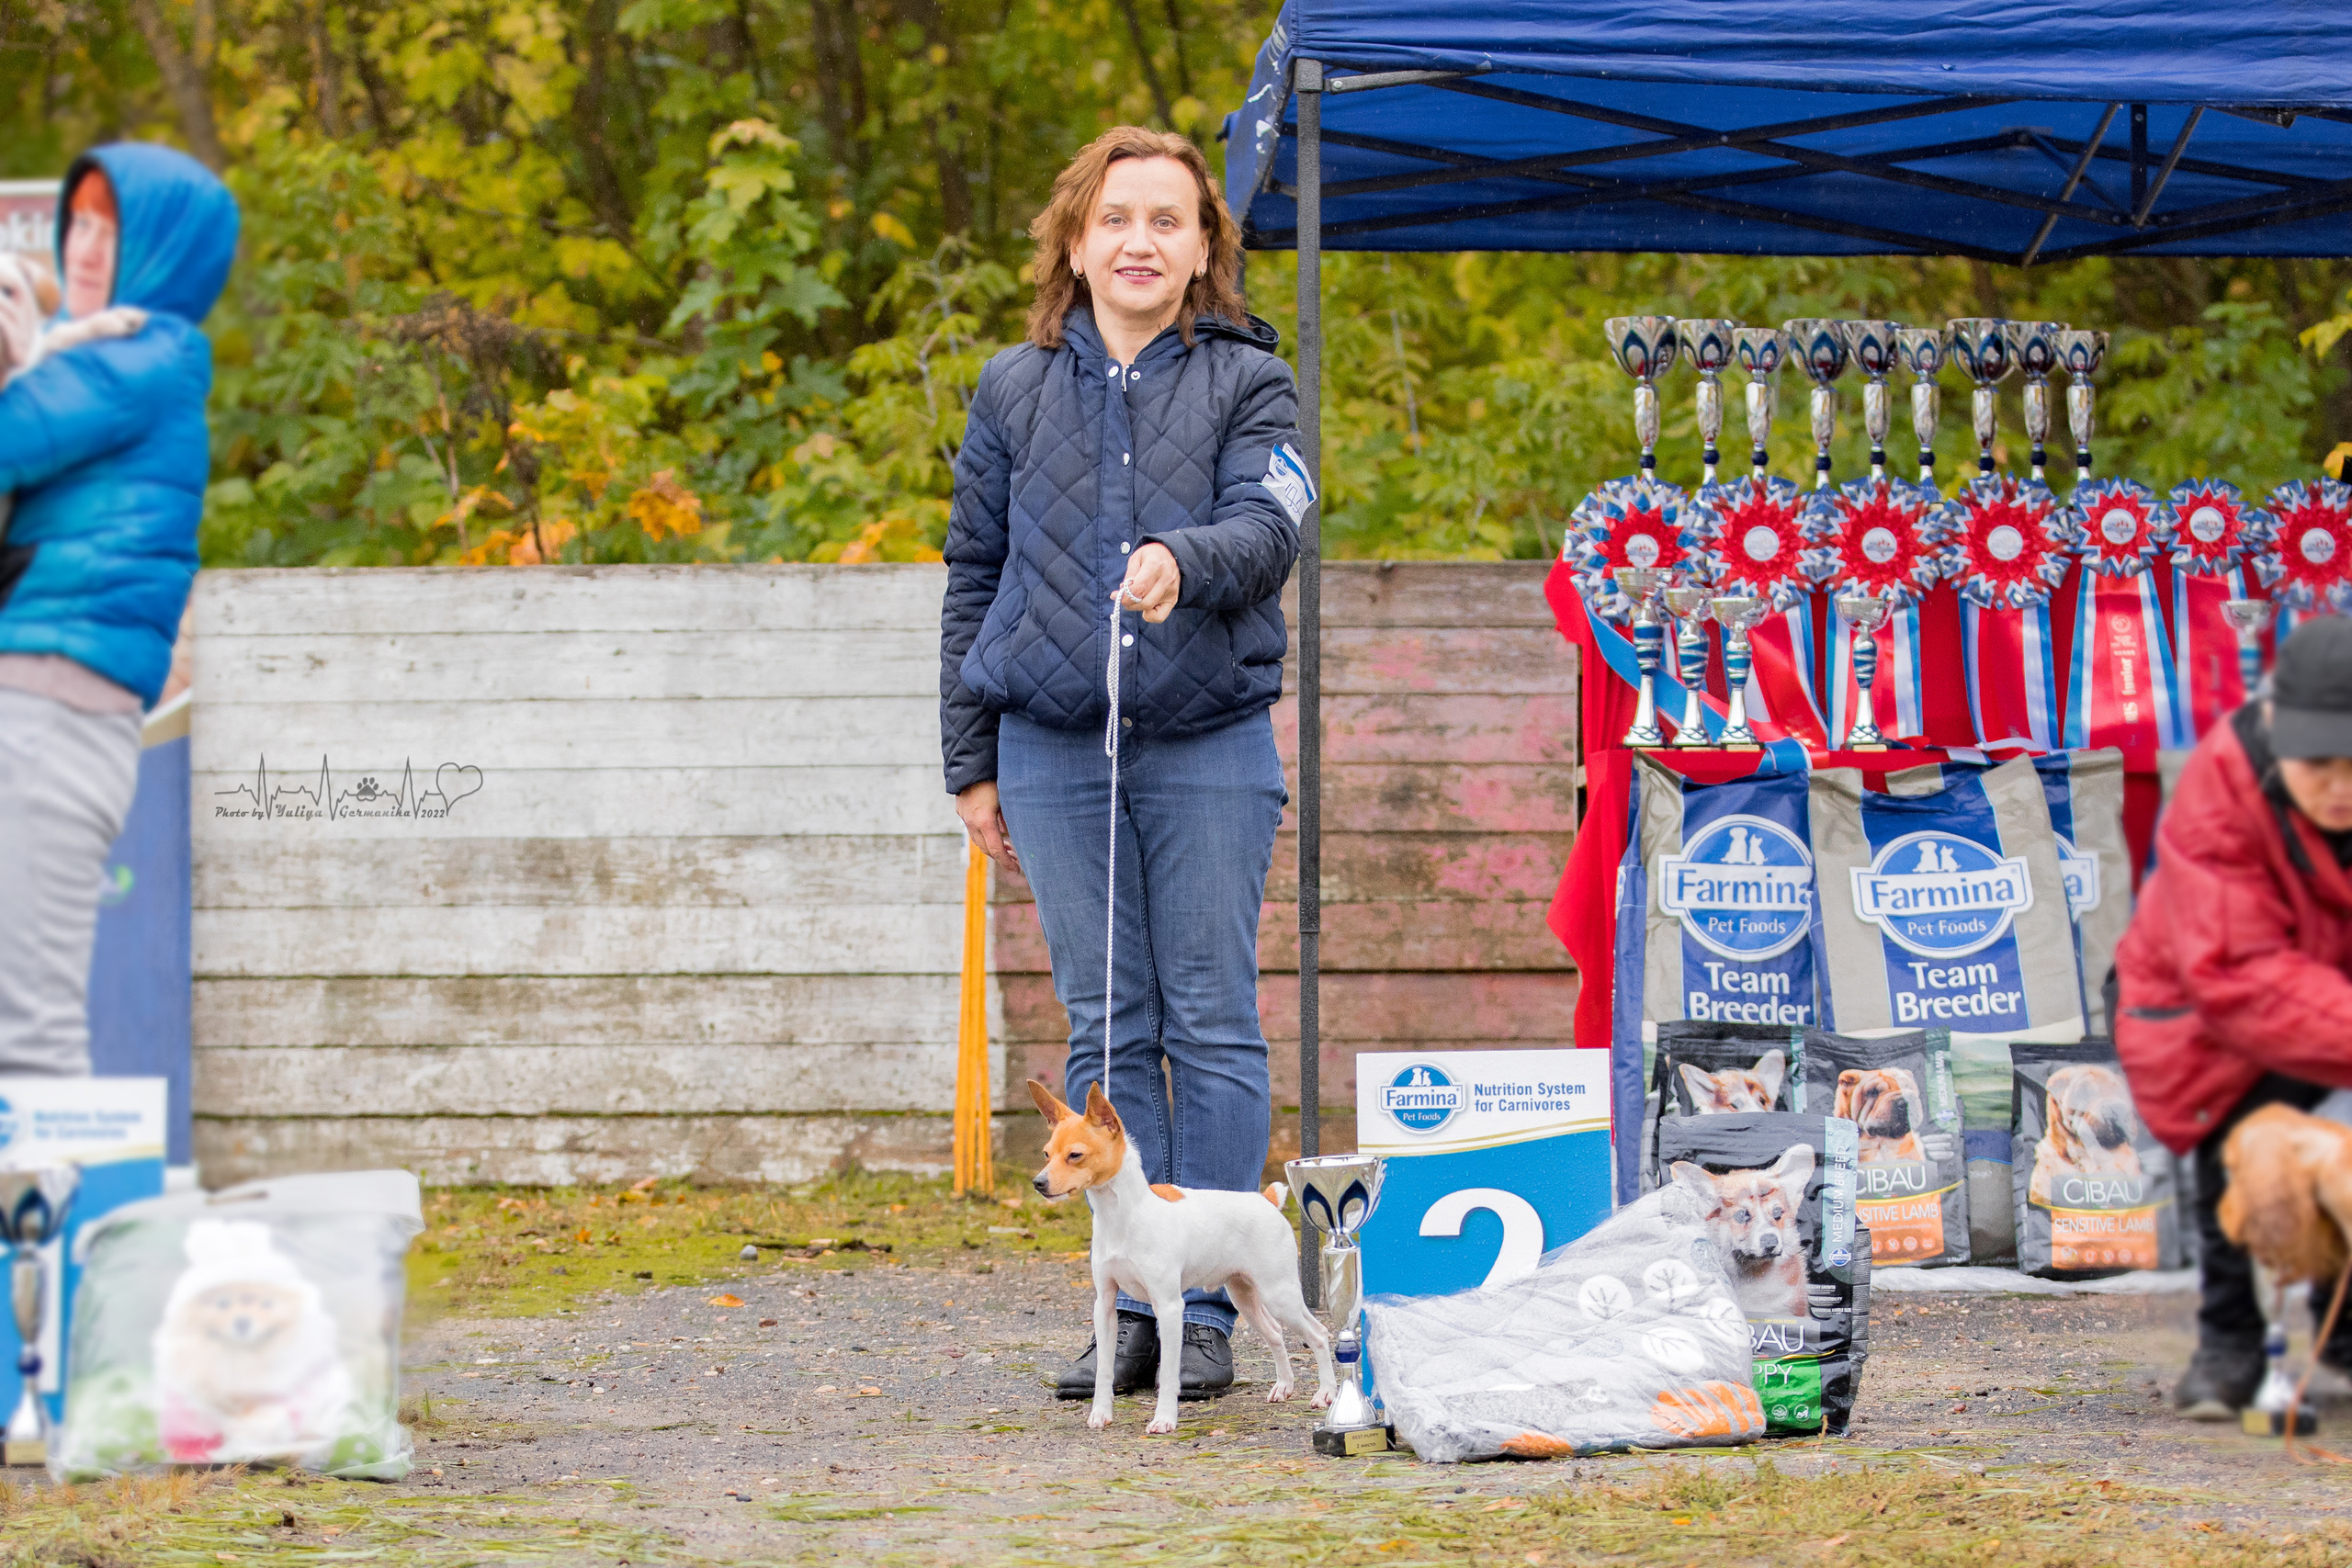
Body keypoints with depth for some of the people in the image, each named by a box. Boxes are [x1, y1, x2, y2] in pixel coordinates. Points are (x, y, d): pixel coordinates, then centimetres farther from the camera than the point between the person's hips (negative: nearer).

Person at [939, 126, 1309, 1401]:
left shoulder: (1248, 385, 5)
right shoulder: (1015, 391, 12)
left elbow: (1268, 527, -10)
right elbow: (974, 576, 14)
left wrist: (1183, 562, -32)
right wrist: (971, 762, 10)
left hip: (1210, 745, -2)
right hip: (1056, 748, 2)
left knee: (1212, 1028, -2)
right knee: (1106, 1031, 3)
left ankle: (1206, 1311, 2)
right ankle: (1133, 1305, 7)